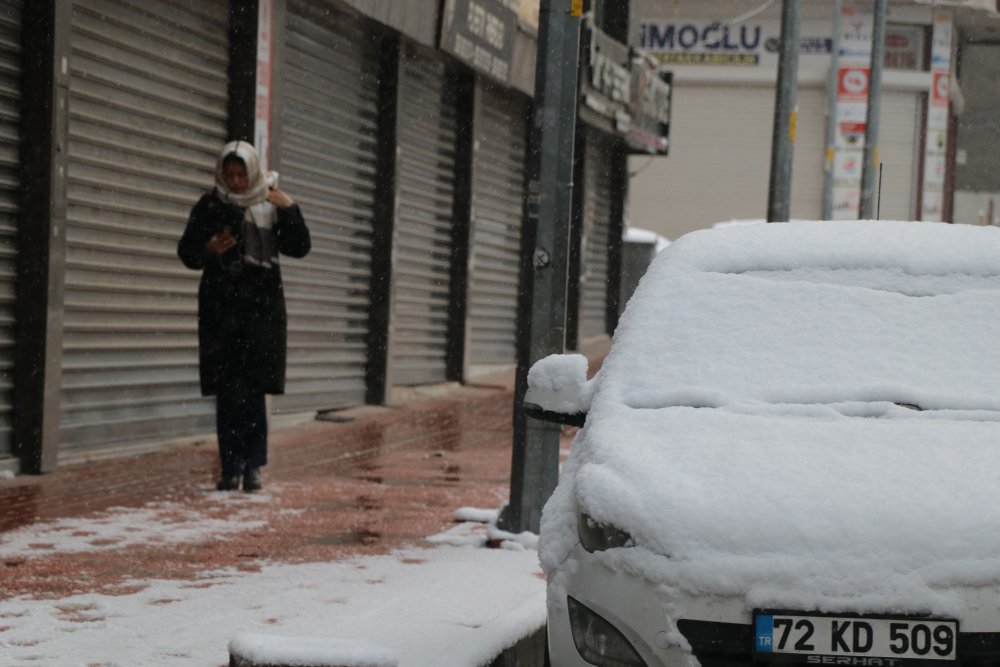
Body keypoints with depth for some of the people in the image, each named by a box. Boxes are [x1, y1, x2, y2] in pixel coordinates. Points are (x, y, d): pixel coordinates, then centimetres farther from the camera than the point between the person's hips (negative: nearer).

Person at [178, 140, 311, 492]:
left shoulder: (270, 205, 5)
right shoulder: (210, 206, 4)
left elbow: (299, 248, 1)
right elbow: (186, 253, 7)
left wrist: (290, 210, -12)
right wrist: (208, 250, -14)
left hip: (262, 308, 0)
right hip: (221, 309, 0)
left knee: (254, 392, -4)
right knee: (227, 393, 0)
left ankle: (252, 466, 4)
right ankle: (230, 468, 6)